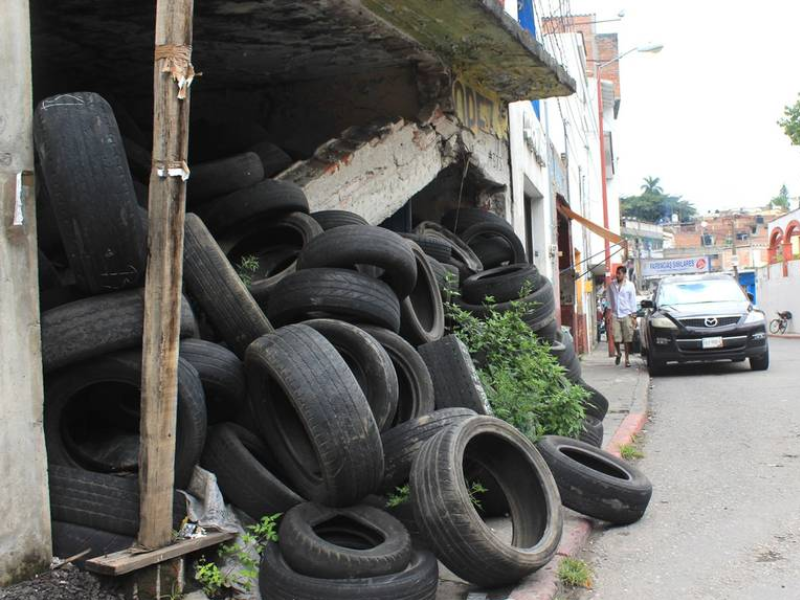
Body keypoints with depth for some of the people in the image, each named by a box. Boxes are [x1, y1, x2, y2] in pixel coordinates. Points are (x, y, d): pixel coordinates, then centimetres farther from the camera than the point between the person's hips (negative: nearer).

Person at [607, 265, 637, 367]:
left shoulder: (630, 285, -1)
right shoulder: (611, 285, 3)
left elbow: (633, 301, 0)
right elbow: (610, 299, 9)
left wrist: (634, 316, -3)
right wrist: (609, 311, 3)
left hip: (626, 314, -1)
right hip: (615, 315, 1)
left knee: (627, 339, -1)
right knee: (616, 338, -4)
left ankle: (627, 359, 10)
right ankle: (618, 354, 23)